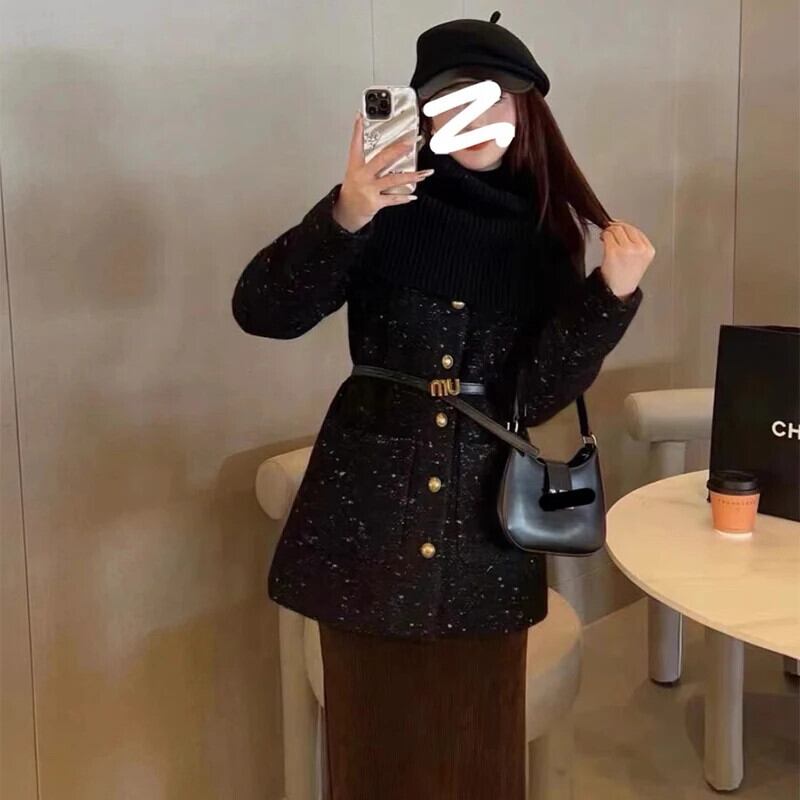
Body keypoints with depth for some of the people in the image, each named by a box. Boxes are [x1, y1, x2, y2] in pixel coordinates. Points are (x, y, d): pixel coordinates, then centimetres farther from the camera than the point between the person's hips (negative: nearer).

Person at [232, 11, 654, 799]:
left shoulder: (546, 234, 0)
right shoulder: (391, 205, -7)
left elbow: (533, 395, -8)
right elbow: (260, 312, -16)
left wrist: (613, 294, -20)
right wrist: (344, 217, -30)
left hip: (482, 533, 2)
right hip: (367, 514, -2)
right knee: (373, 733, 13)